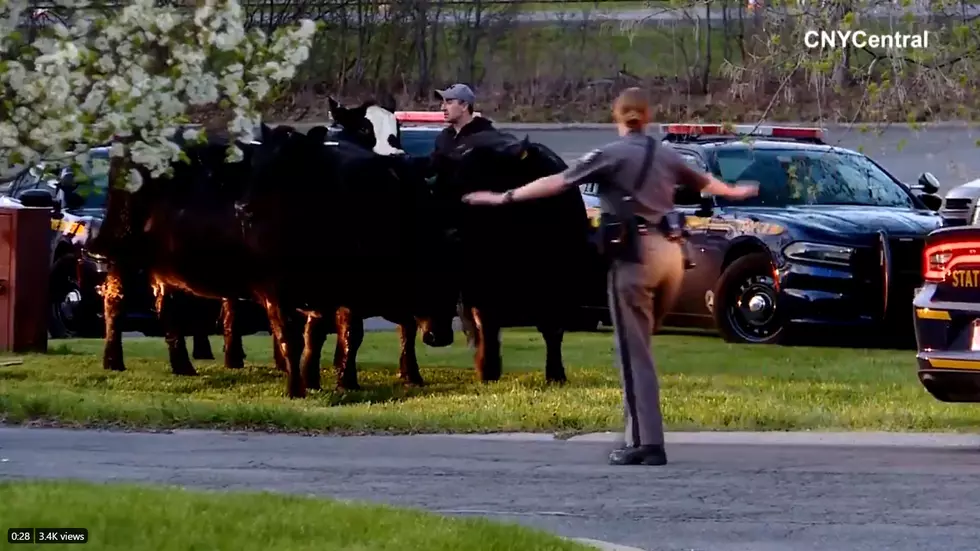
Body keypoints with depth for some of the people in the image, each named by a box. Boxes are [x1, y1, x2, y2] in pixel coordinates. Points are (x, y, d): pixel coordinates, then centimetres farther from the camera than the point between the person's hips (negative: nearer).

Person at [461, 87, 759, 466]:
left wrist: (505, 197, -4)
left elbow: (557, 182, -9)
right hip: (671, 251, 6)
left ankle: (647, 443, -9)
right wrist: (735, 192, 54)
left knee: (634, 354, -4)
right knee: (639, 347, 17)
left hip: (636, 253, -6)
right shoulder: (665, 155, 15)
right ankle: (644, 438, 16)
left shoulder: (612, 155, -4)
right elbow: (703, 181, 33)